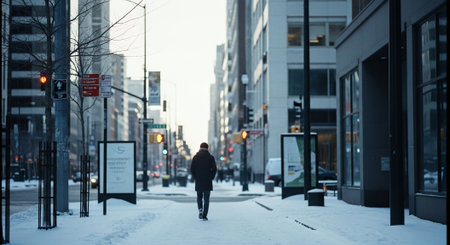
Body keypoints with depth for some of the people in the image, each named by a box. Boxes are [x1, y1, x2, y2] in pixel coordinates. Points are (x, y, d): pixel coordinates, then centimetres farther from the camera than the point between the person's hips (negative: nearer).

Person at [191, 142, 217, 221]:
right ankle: (204, 215, -1)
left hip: (198, 181, 1)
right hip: (208, 182, -1)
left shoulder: (195, 157, 2)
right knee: (206, 199, 3)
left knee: (199, 197, 19)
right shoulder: (210, 157, -1)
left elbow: (192, 169, -3)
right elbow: (214, 169, -7)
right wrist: (211, 177, 5)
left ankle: (200, 209, -4)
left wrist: (195, 177, 7)